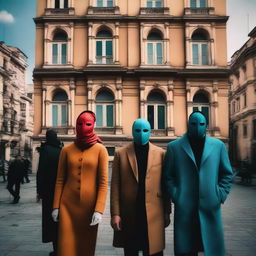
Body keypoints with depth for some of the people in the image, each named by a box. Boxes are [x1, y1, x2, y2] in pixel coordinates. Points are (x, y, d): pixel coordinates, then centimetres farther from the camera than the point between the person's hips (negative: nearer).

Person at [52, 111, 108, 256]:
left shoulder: (100, 150, -3)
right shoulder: (66, 150, 4)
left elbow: (103, 182, -6)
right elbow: (60, 180, 8)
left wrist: (99, 210, -13)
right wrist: (56, 206, 4)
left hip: (89, 205, -1)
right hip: (68, 205, 1)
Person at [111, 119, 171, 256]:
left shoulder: (160, 153, 5)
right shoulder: (121, 154, 4)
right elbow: (115, 186, 1)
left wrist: (167, 212, 5)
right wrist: (115, 213, -4)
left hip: (153, 213, 0)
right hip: (128, 215, 0)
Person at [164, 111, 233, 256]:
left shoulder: (218, 145, 9)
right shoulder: (174, 147, 4)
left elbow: (227, 174, 12)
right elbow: (168, 176, 5)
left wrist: (221, 196, 2)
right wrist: (176, 197, -4)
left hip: (210, 207, 1)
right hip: (184, 209, -1)